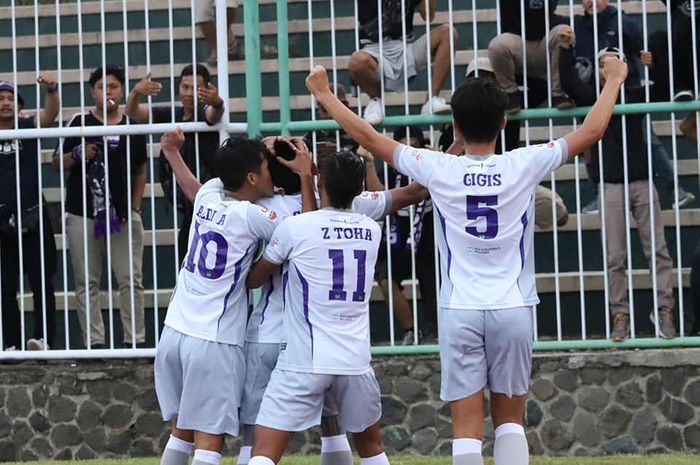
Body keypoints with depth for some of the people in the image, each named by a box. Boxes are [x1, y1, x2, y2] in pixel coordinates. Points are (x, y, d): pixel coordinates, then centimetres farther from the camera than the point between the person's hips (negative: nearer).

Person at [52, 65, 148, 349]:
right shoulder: (80, 123, 2)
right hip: (83, 215, -1)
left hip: (122, 215, 1)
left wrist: (134, 208, 5)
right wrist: (78, 155, -16)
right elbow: (56, 163, 4)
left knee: (131, 280, -1)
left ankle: (135, 339, 4)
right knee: (87, 282, 1)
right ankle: (95, 342, 4)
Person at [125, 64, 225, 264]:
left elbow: (213, 115, -32)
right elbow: (132, 112, 3)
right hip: (188, 209, 8)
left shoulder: (204, 113, -8)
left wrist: (217, 103, -56)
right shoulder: (172, 114, 10)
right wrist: (135, 93, -19)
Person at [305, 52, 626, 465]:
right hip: (514, 308, 1)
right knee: (510, 421, 13)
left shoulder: (438, 169, -5)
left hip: (460, 311, -1)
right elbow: (592, 131, 6)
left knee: (467, 428, -1)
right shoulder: (523, 166, -4)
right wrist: (614, 80, 21)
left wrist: (324, 94, 18)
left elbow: (367, 136, 4)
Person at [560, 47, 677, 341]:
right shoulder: (592, 98, 6)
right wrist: (565, 49, -18)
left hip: (641, 182, 1)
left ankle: (665, 310, -1)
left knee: (657, 249, -3)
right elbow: (570, 80, -7)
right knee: (615, 258, -1)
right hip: (610, 185, -1)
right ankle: (620, 316, 2)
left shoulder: (635, 96, 9)